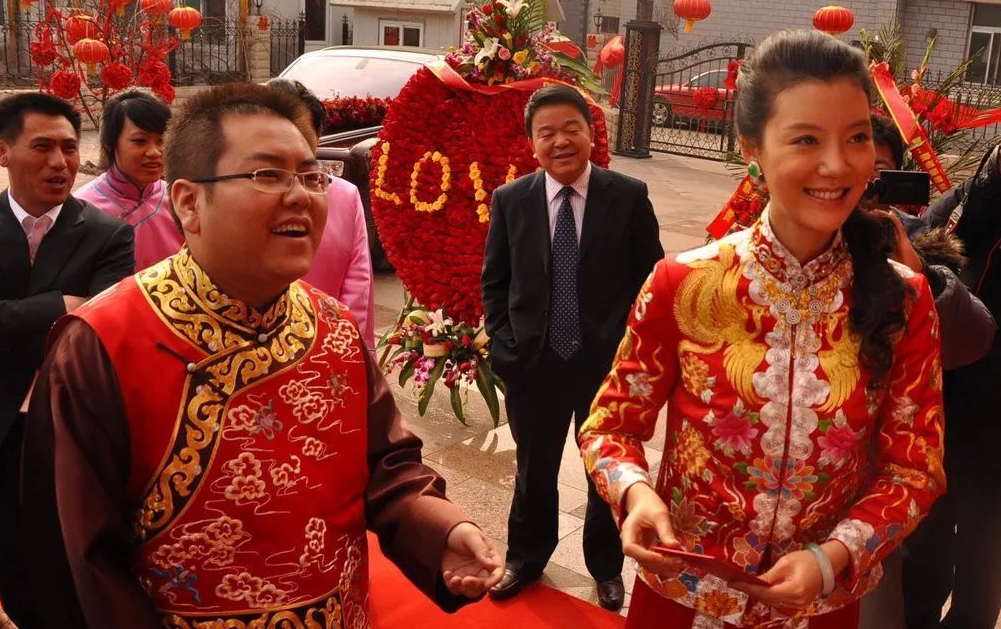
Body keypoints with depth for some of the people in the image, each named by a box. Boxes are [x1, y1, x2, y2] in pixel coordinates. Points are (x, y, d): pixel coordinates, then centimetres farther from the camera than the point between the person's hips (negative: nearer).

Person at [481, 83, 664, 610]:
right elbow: (494, 282, 5)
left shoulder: (629, 197, -7)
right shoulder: (510, 200, -2)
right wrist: (505, 345, -3)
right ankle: (525, 558, 43)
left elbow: (650, 280, -2)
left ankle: (606, 568, 41)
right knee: (534, 469, 18)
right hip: (533, 364, 1)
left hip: (609, 363, -1)